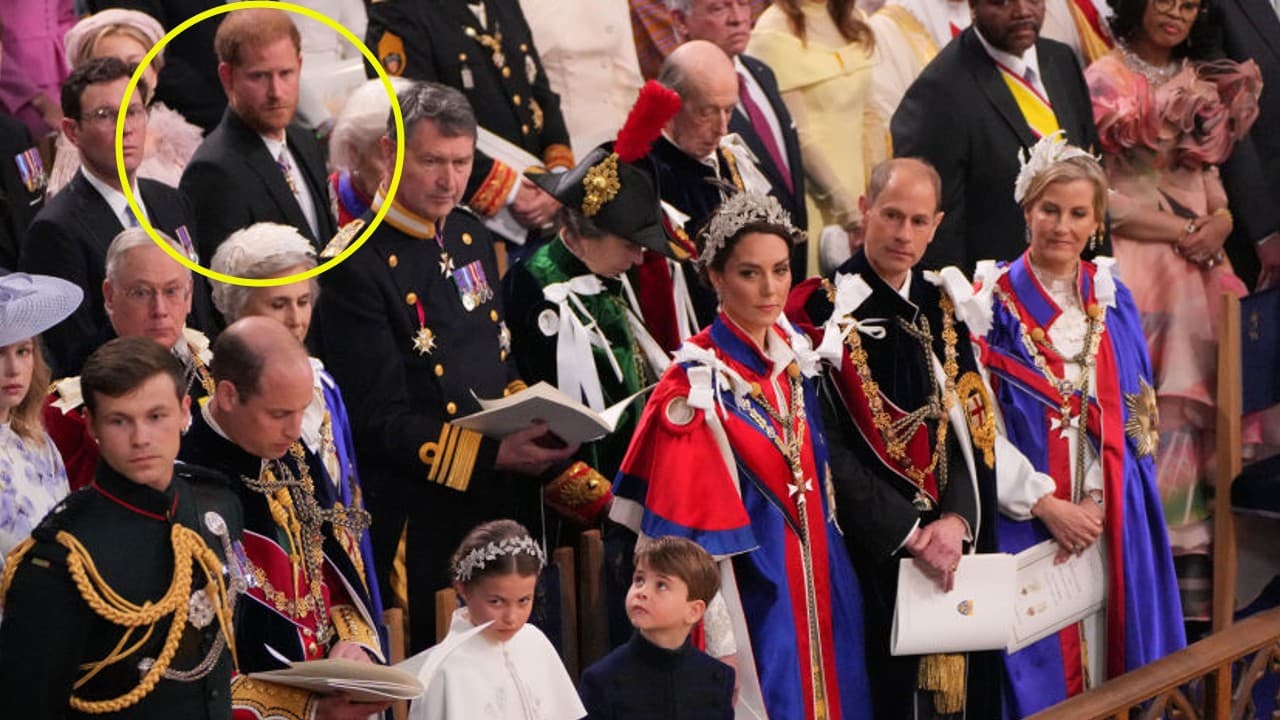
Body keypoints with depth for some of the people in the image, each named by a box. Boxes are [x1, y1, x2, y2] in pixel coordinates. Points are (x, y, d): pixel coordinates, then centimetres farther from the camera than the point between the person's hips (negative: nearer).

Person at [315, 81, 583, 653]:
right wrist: (493, 454, -23)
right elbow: (380, 420, -16)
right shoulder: (355, 265, -13)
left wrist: (534, 417, -1)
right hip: (419, 519, -7)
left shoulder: (470, 238, 11)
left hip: (500, 507, 7)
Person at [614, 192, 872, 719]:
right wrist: (721, 649, -20)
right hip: (751, 599, -7)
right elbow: (694, 536, -17)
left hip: (819, 593, 7)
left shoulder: (796, 358, 6)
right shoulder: (700, 384, -15)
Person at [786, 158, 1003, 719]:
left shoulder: (942, 309, 12)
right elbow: (827, 446, -13)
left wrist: (956, 520, -10)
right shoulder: (825, 309, -7)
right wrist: (906, 534, -16)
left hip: (952, 543, 5)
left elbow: (970, 425, 7)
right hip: (870, 547, -5)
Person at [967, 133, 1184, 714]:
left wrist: (1096, 502, -7)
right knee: (1035, 666, -3)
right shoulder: (992, 302, -2)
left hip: (1109, 518, 3)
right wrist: (1046, 503, -14)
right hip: (1023, 519, -3)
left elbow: (1132, 419, 7)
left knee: (1106, 654, 4)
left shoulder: (1113, 301, 10)